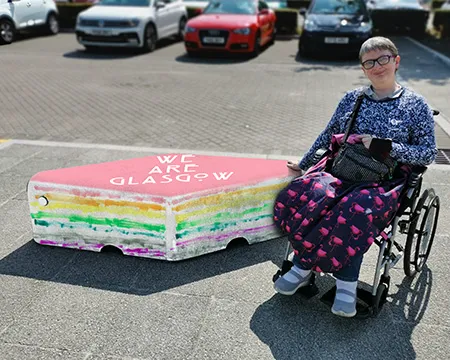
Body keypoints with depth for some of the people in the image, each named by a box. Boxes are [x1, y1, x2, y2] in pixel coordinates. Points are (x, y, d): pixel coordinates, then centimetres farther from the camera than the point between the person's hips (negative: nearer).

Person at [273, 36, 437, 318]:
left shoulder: (415, 105, 6)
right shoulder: (352, 98, 16)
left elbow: (428, 154, 1)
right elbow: (327, 136, 24)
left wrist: (383, 146, -11)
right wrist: (303, 165, 22)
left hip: (386, 180, -3)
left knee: (355, 210, -39)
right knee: (297, 193, -29)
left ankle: (304, 265, -23)